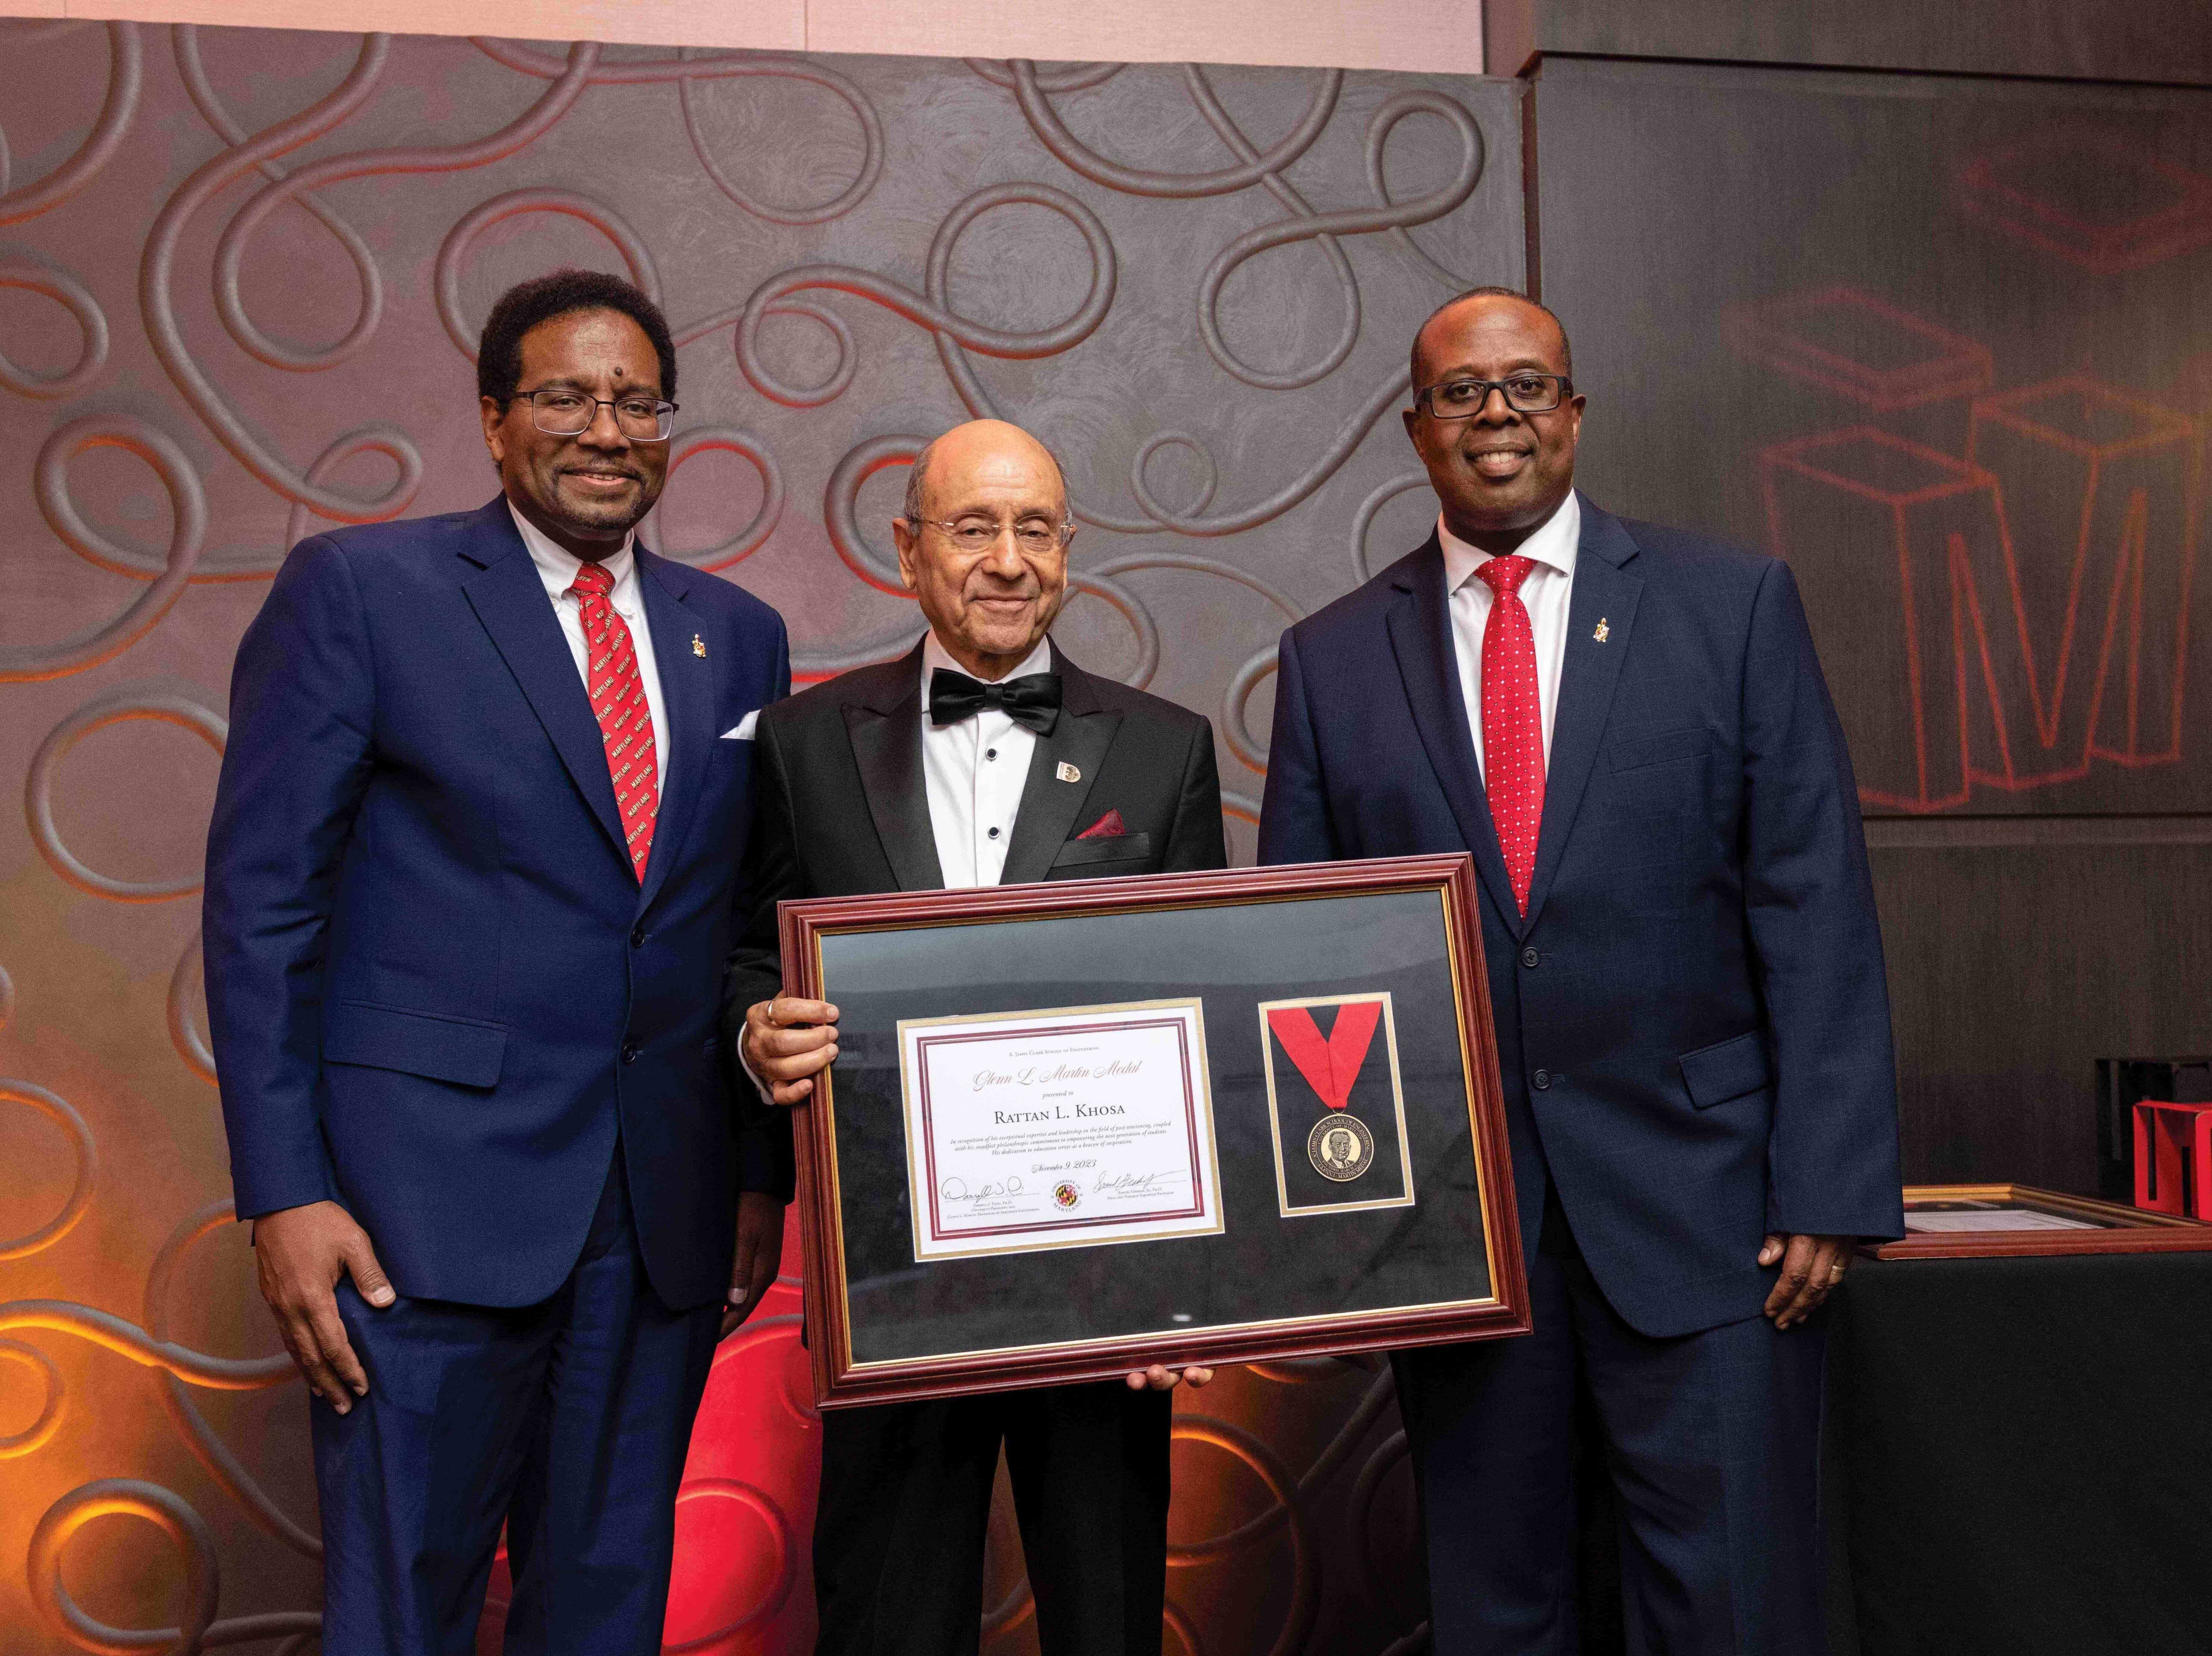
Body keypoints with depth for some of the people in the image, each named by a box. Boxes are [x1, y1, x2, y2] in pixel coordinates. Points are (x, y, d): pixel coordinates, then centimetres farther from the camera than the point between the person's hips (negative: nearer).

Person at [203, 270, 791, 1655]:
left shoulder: (738, 635, 11)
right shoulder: (359, 589, -2)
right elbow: (262, 903, -5)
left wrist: (765, 1171, 9)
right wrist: (285, 1192, -11)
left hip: (667, 1212, 4)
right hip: (432, 1196, -4)